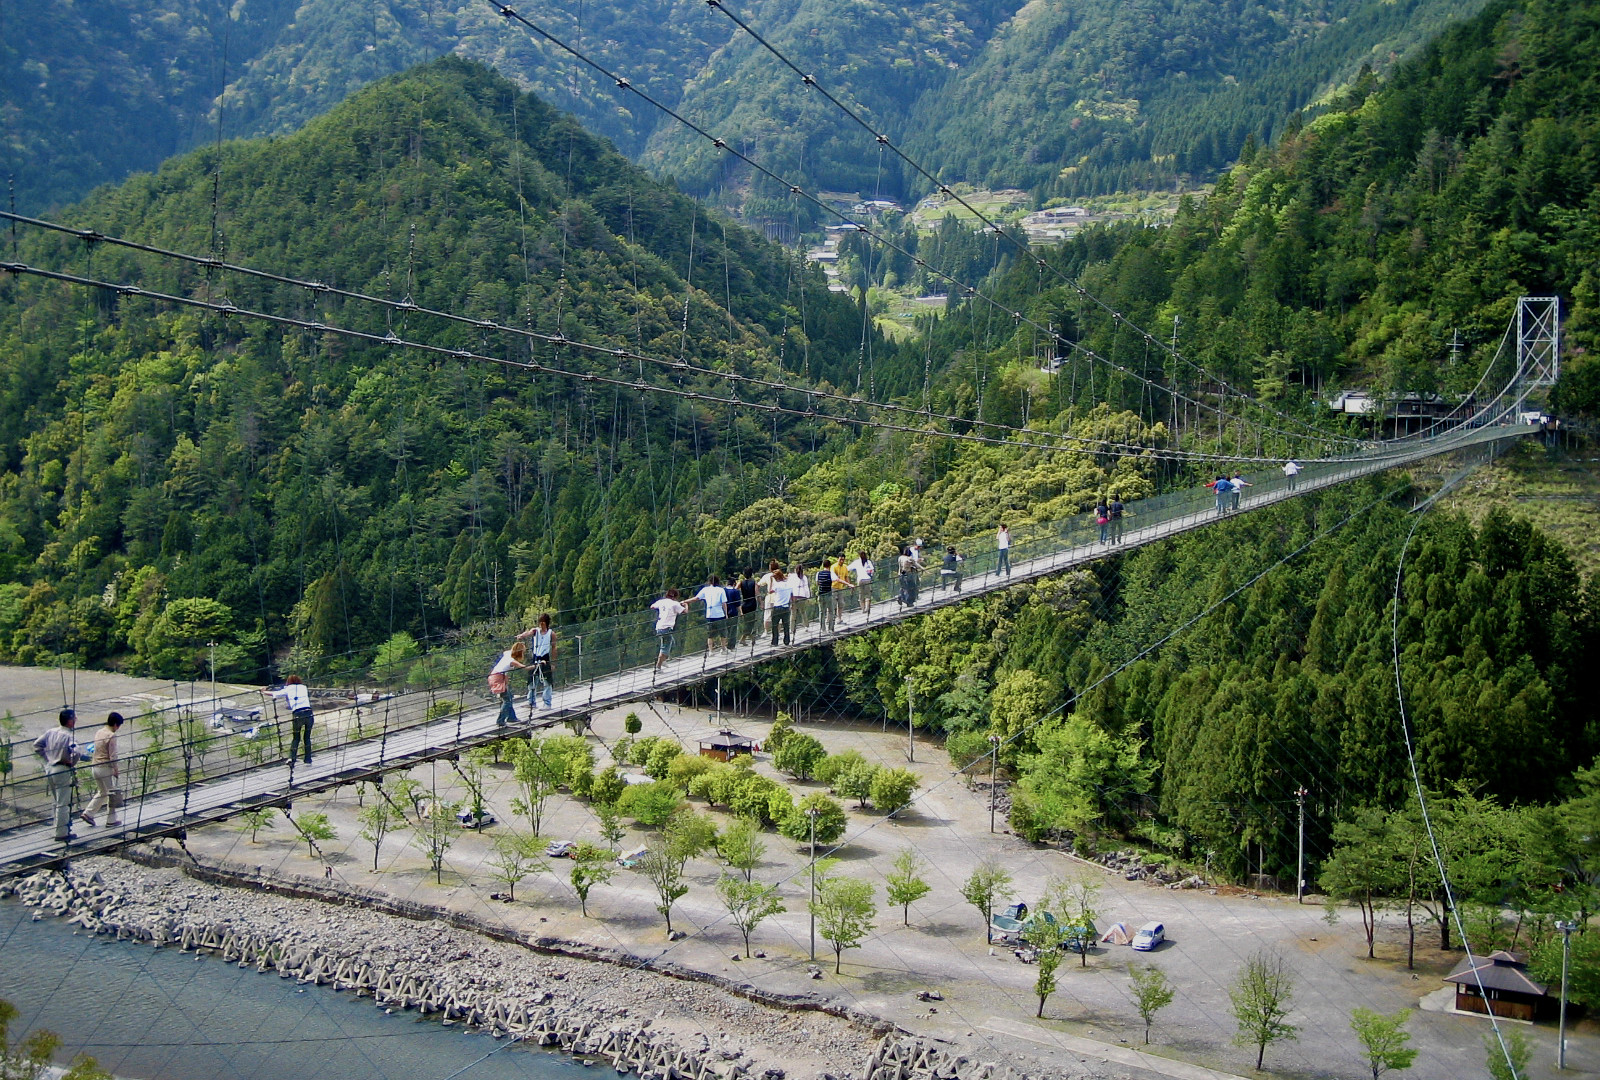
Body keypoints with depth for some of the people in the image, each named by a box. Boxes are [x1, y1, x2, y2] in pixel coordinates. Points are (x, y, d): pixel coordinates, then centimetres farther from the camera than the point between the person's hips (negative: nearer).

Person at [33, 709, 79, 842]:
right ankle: (62, 833, 3)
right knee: (63, 804, -1)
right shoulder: (68, 736, -18)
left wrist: (47, 757, 12)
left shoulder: (51, 732, 4)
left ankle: (61, 829, 29)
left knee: (56, 802, 19)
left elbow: (37, 745, 12)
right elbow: (75, 752, -31)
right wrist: (72, 763, -11)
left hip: (49, 769, 8)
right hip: (62, 771, -8)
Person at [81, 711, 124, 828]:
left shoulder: (98, 733, 10)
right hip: (105, 768, -8)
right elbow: (112, 755, -17)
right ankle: (111, 820, 8)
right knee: (111, 793, 4)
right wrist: (116, 770, -9)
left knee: (102, 793, 20)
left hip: (95, 766, 8)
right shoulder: (111, 735, -15)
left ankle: (88, 813, 11)